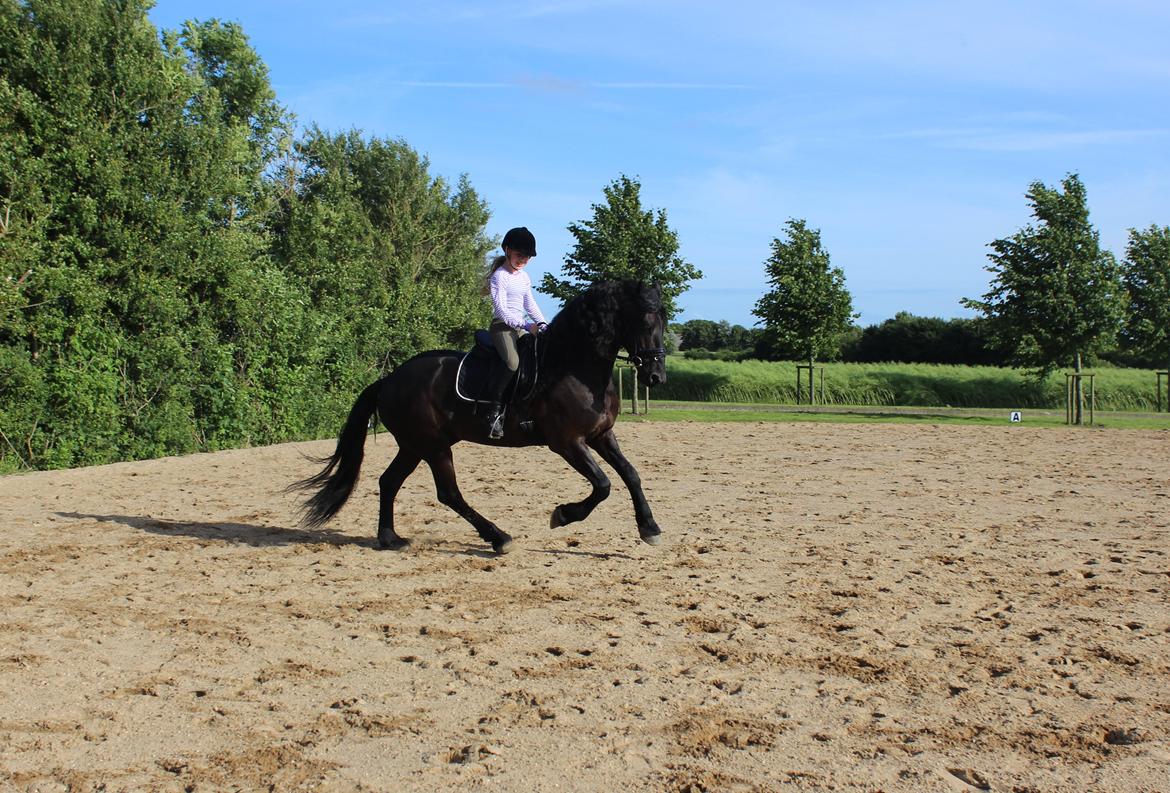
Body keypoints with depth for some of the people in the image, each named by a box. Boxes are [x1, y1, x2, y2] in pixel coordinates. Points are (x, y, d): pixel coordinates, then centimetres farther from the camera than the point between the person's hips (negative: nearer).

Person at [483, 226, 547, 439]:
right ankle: (494, 409, -27)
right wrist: (527, 325, -25)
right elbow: (501, 308, -17)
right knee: (512, 362, -32)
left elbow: (530, 305, 22)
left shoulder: (524, 277, 18)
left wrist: (542, 324, 4)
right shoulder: (499, 276, -7)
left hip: (521, 328, 9)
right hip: (502, 326, -8)